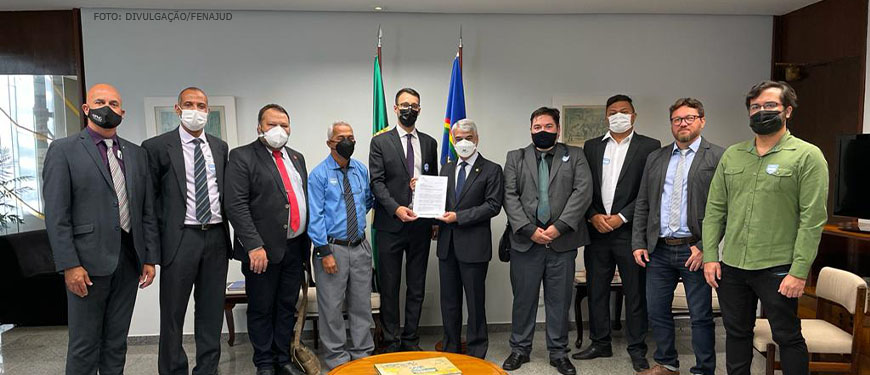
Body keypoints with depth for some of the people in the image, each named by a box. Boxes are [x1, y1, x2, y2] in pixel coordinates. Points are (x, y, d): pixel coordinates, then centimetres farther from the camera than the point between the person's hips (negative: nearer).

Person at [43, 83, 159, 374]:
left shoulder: (136, 154, 11)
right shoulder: (63, 150, -2)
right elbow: (56, 214, -7)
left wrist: (150, 258, 6)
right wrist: (69, 265, -13)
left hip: (129, 260, 4)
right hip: (89, 262, -4)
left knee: (117, 342, 13)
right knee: (84, 345, 4)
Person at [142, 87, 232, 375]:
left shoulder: (220, 147, 11)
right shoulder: (157, 147, -2)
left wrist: (226, 231, 10)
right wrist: (162, 232, -5)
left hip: (217, 237, 4)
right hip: (180, 239, -4)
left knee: (211, 311, 12)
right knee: (173, 314, 5)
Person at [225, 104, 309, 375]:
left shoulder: (296, 157, 15)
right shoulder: (242, 157, -5)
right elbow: (236, 205, -13)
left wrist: (307, 240, 12)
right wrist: (254, 246, -20)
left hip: (295, 248, 6)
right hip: (262, 249, -5)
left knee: (287, 307, 14)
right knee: (261, 309, 8)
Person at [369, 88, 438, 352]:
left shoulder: (429, 143, 11)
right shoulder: (380, 142, 1)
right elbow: (377, 182, -6)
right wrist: (396, 208, -20)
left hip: (420, 225, 3)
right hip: (390, 225, -3)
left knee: (417, 287, 10)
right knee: (389, 287, 5)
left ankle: (411, 340, 23)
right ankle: (392, 342, 17)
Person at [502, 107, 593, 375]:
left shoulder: (575, 156, 9)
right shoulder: (516, 158, 11)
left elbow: (583, 192, -4)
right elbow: (510, 196, 1)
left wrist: (559, 227, -13)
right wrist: (529, 230, -11)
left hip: (562, 240, 0)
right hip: (526, 241, 1)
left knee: (560, 300, 7)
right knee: (523, 298, 8)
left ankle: (558, 352, 21)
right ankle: (520, 349, 23)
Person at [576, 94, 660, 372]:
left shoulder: (649, 147, 1)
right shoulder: (591, 147, 11)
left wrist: (621, 217, -11)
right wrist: (593, 216, -6)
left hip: (630, 231, -3)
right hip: (597, 231, 3)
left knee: (635, 293, 5)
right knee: (596, 291, 10)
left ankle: (637, 348, 18)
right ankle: (600, 343, 23)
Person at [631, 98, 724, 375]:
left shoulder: (718, 157, -2)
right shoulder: (655, 158, 13)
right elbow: (642, 204, 13)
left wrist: (705, 247, -14)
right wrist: (638, 244, 5)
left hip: (695, 250, -4)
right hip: (658, 250, 5)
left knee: (701, 316, 5)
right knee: (656, 311, 13)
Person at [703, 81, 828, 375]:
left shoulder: (807, 156, -4)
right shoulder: (732, 155, 9)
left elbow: (813, 218, -10)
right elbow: (715, 209, 9)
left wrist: (800, 271, -14)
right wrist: (710, 256, 2)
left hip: (778, 269, -4)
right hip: (731, 266, 4)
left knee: (788, 337, 8)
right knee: (736, 334, 15)